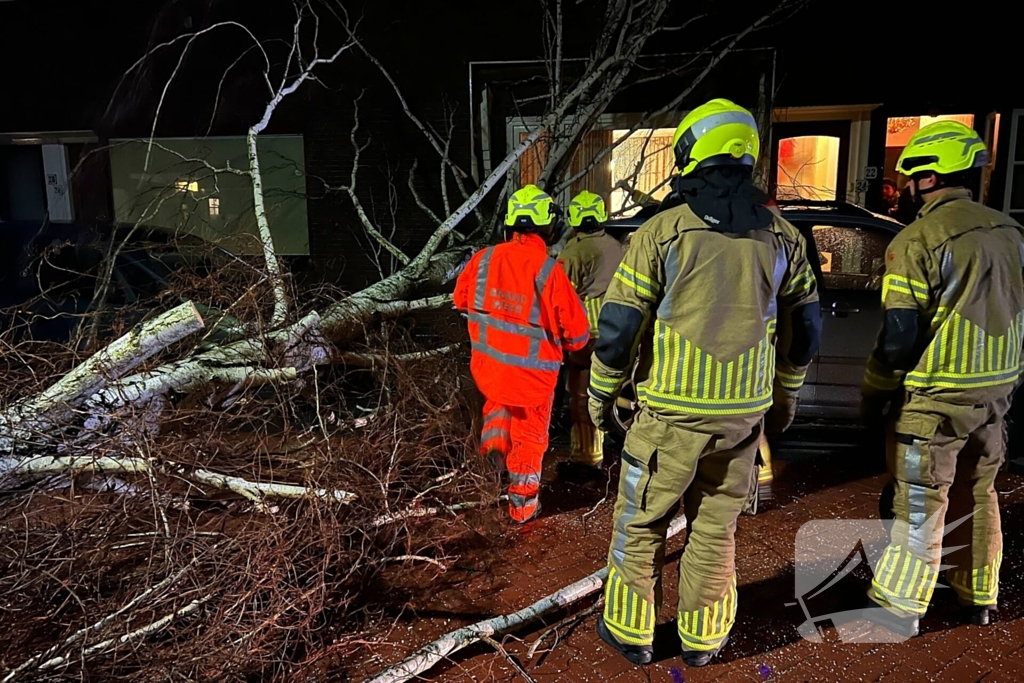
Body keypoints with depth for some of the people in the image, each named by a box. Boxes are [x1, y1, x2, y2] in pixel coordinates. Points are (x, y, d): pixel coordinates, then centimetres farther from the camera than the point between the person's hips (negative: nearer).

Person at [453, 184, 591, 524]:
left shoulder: (484, 258, -10)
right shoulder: (550, 271, -21)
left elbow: (460, 298, 8)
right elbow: (578, 333, -15)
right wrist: (557, 340, 8)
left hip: (488, 366, 3)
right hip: (533, 374, -3)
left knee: (498, 400, 37)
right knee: (529, 438, 16)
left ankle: (494, 438, 15)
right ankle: (523, 505, 29)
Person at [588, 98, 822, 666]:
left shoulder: (662, 232, -10)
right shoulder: (782, 236, 3)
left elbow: (618, 326, -10)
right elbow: (805, 328, 10)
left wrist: (600, 392, 4)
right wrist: (785, 396, 23)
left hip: (671, 411, -4)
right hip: (744, 413, 4)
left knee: (640, 522, 14)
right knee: (716, 526, 18)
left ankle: (630, 632, 28)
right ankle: (703, 638, 32)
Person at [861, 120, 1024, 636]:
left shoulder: (919, 240, -18)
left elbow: (900, 336, -18)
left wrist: (874, 395, -5)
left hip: (936, 397, -7)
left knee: (921, 503, 2)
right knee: (977, 494, 20)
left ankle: (898, 608, 15)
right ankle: (979, 598, 35)